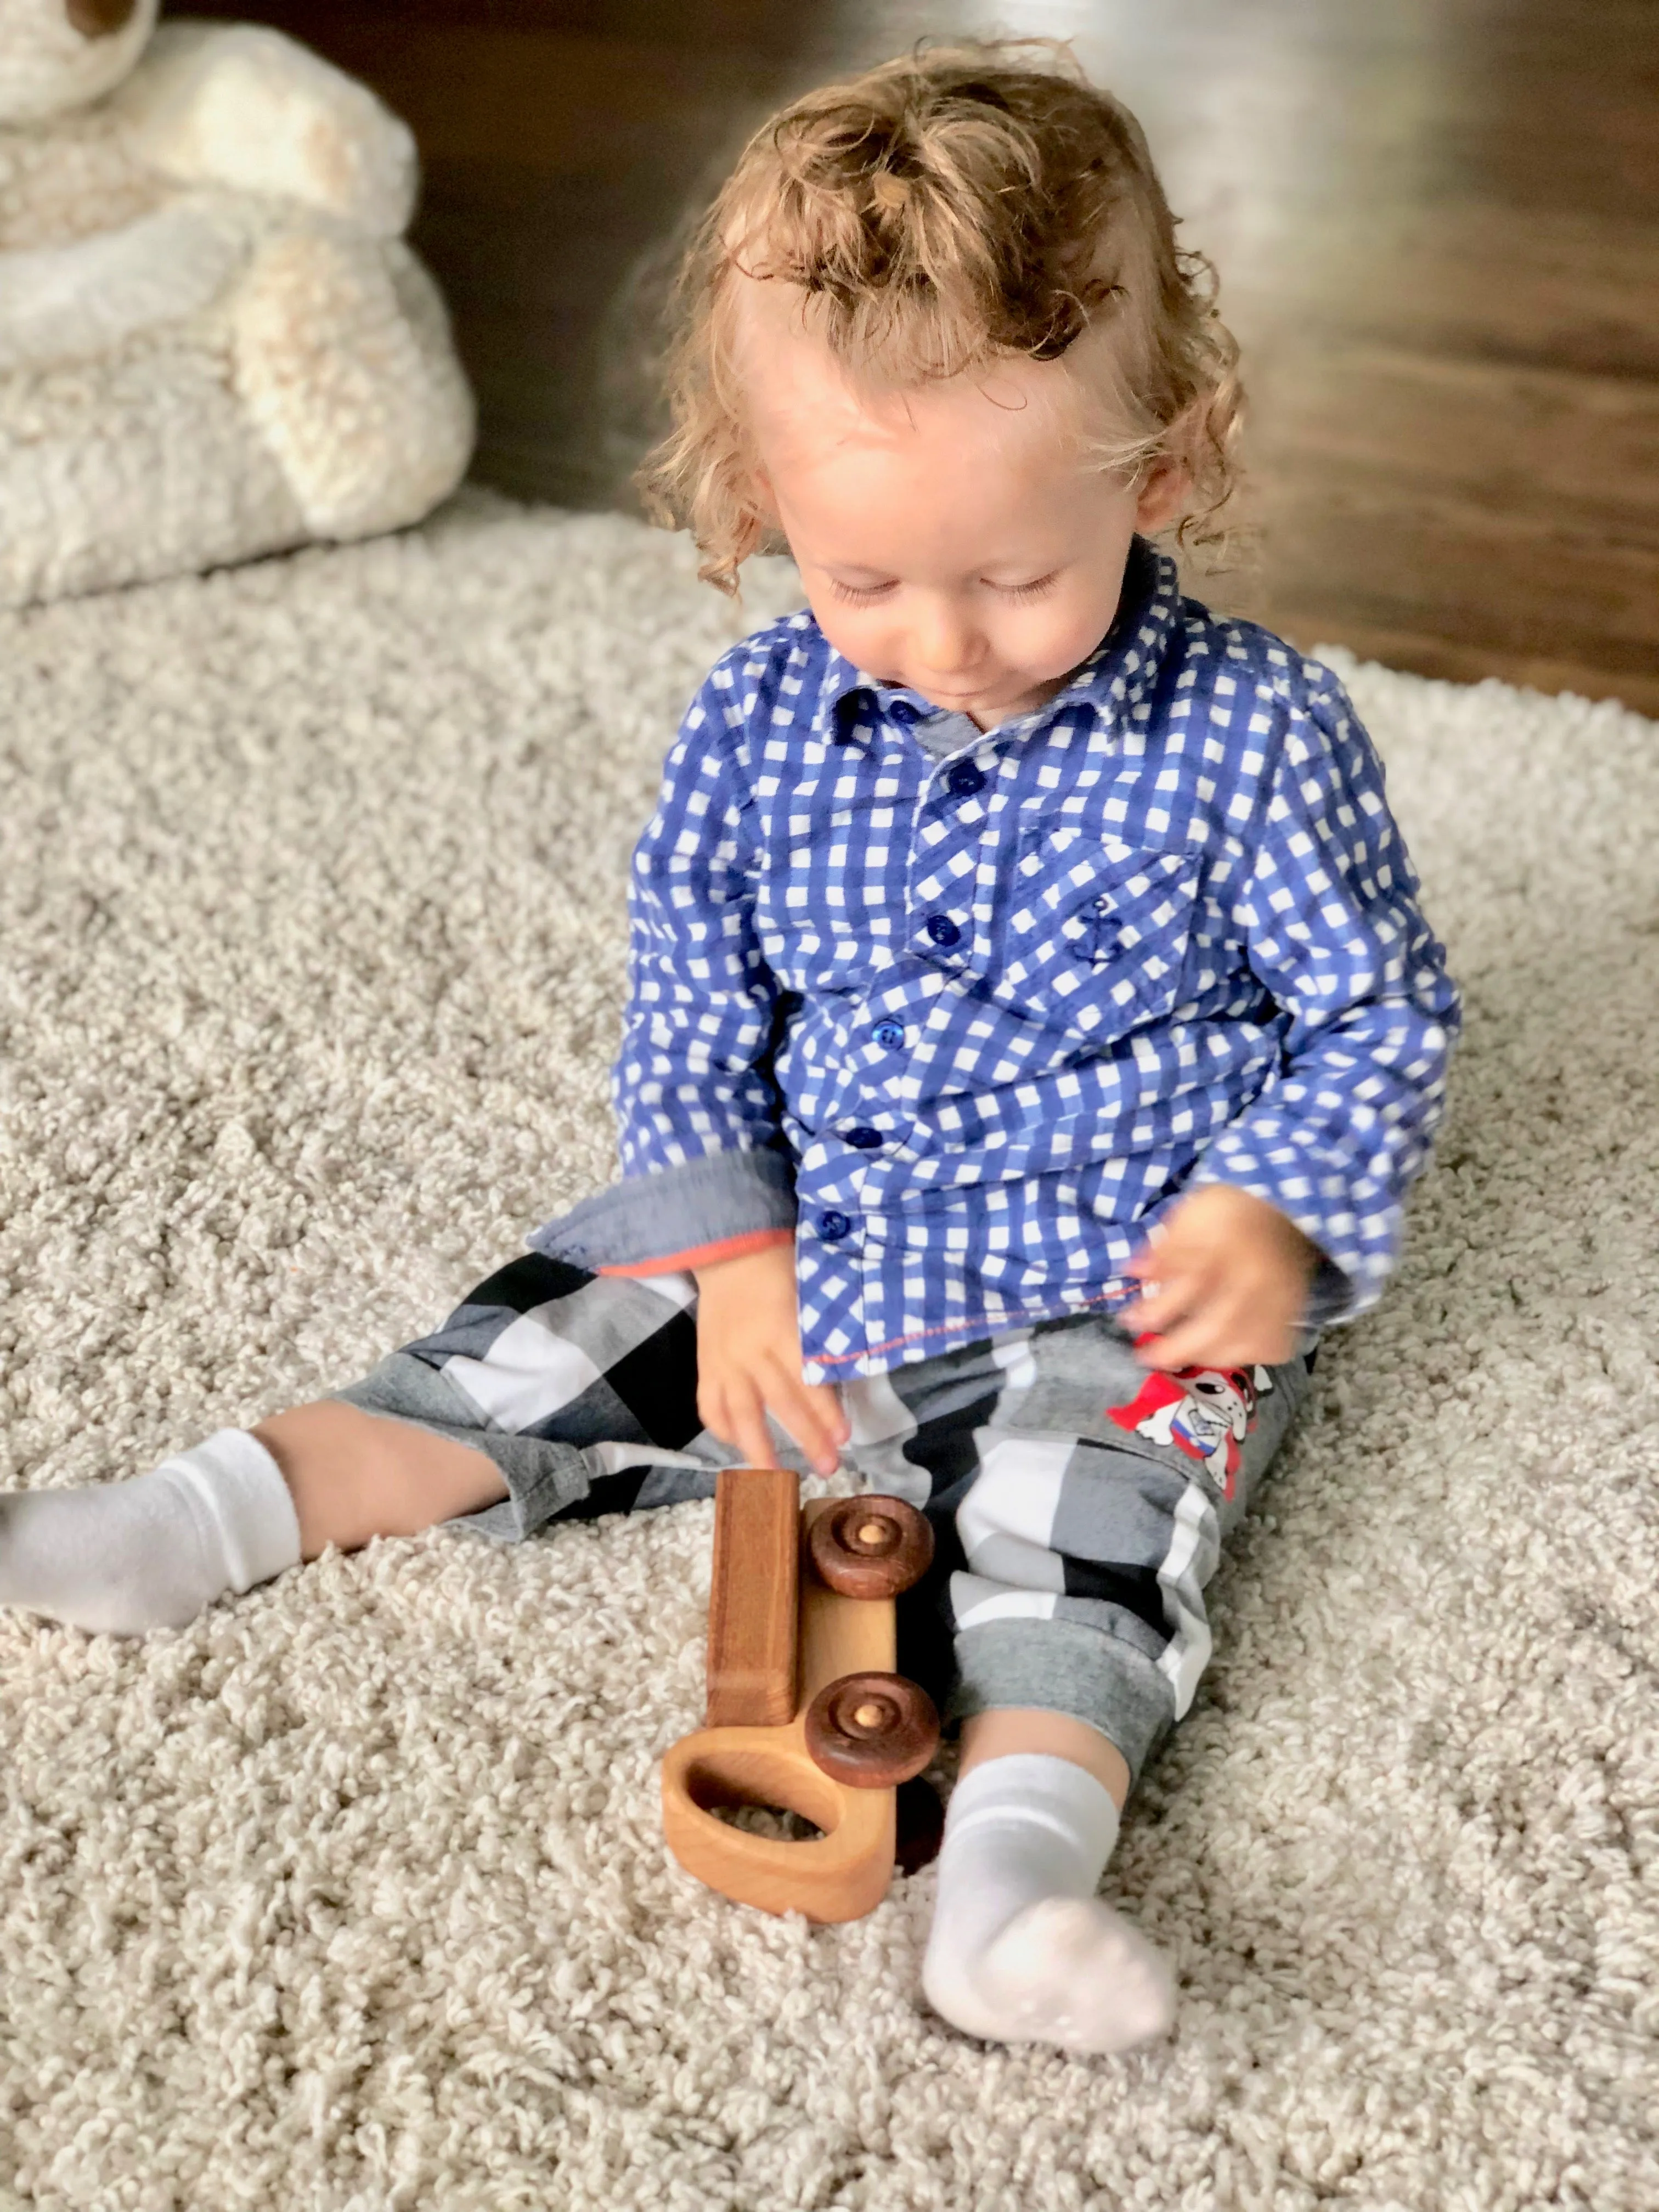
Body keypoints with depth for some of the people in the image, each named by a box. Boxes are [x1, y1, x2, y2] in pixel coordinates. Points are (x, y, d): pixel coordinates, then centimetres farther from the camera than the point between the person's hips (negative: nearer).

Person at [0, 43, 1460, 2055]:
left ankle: (1024, 1837, -41)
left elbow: (1380, 1014, -4)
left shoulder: (1249, 736, -15)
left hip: (1119, 1289, -3)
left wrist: (1277, 1213, -20)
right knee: (568, 1322, -1)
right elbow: (690, 1020, 3)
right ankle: (242, 1500, 5)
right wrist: (734, 1253, -7)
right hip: (809, 1237, 4)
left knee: (1096, 1487, -28)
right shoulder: (757, 723, -6)